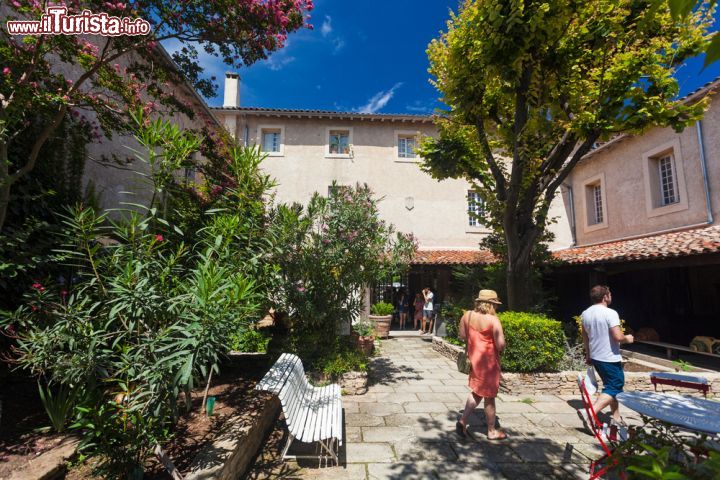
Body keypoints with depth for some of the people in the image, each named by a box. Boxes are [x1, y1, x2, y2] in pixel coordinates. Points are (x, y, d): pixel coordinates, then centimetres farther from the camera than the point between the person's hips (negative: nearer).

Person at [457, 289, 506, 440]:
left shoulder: (467, 315, -3)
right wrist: (500, 350, -1)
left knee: (476, 391, 21)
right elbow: (501, 344, -22)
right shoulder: (493, 320, -20)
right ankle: (492, 432, 28)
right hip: (489, 360, -5)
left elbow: (462, 335, 6)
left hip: (474, 358, 5)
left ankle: (462, 421, 16)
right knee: (489, 396, 11)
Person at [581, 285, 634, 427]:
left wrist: (588, 355, 22)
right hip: (610, 358, -8)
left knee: (611, 385, 21)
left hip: (595, 357, 8)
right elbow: (618, 337, -24)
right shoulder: (610, 313, -18)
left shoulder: (585, 314, 5)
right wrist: (627, 339, -1)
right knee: (614, 388, 0)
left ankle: (616, 417, 29)